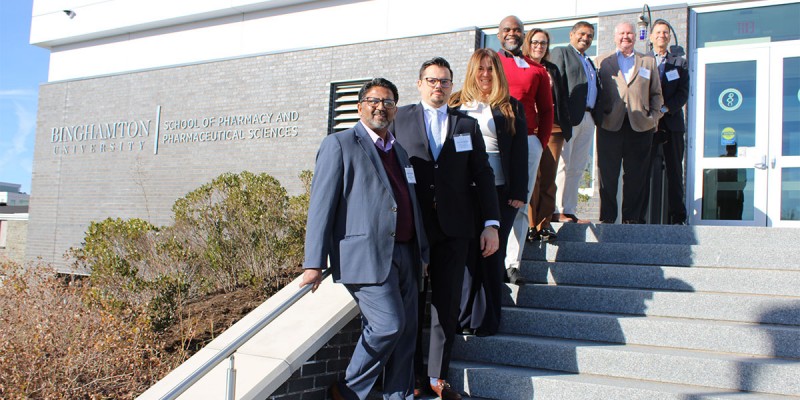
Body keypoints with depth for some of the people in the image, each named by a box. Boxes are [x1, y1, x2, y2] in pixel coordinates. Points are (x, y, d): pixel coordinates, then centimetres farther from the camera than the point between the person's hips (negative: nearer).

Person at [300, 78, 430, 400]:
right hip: (366, 255, -7)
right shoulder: (339, 145, 0)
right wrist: (314, 263, -13)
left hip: (405, 254, 7)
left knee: (406, 332, 7)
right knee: (388, 325, -14)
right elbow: (321, 206, -6)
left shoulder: (399, 151, 22)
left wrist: (422, 252, 18)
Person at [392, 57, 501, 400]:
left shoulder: (467, 125, 12)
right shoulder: (399, 118, 7)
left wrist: (491, 223, 1)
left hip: (453, 229, 2)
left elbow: (483, 176, 8)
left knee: (447, 306, 5)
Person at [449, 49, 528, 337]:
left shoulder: (511, 108, 8)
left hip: (499, 191, -1)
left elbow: (520, 152, 4)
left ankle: (486, 320, 11)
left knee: (492, 255, 2)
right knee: (465, 254, 0)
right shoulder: (456, 104, 11)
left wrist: (518, 193, -4)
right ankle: (463, 316, 10)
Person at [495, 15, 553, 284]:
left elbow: (546, 110, 14)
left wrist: (541, 142, 4)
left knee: (520, 205, -1)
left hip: (528, 142, 1)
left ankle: (512, 264, 1)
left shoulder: (537, 70, 11)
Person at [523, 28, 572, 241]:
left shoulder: (552, 70, 21)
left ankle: (544, 222, 5)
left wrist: (566, 126, 12)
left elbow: (562, 99, 20)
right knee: (531, 177, -8)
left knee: (549, 177, 0)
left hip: (553, 128, 4)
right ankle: (530, 224, -3)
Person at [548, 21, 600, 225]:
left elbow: (596, 89, 23)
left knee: (577, 168, 5)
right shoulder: (560, 52, 5)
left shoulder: (590, 62, 28)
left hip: (588, 119, 7)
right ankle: (556, 211, -9)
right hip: (569, 116, -7)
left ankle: (569, 211, 8)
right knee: (562, 164, -10)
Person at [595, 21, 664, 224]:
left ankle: (631, 218, 11)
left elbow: (656, 93, 15)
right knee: (608, 175, 0)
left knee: (636, 176, 2)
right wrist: (599, 116, -3)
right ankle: (607, 218, 8)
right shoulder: (603, 62, 13)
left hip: (640, 126, 1)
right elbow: (597, 92, 9)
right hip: (610, 125, -1)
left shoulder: (649, 62, 16)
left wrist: (654, 117, 3)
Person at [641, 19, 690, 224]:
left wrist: (664, 109, -13)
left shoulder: (680, 63, 14)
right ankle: (638, 215, -2)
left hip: (672, 122, 2)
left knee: (674, 171, 3)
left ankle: (677, 216, 6)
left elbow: (683, 93, 3)